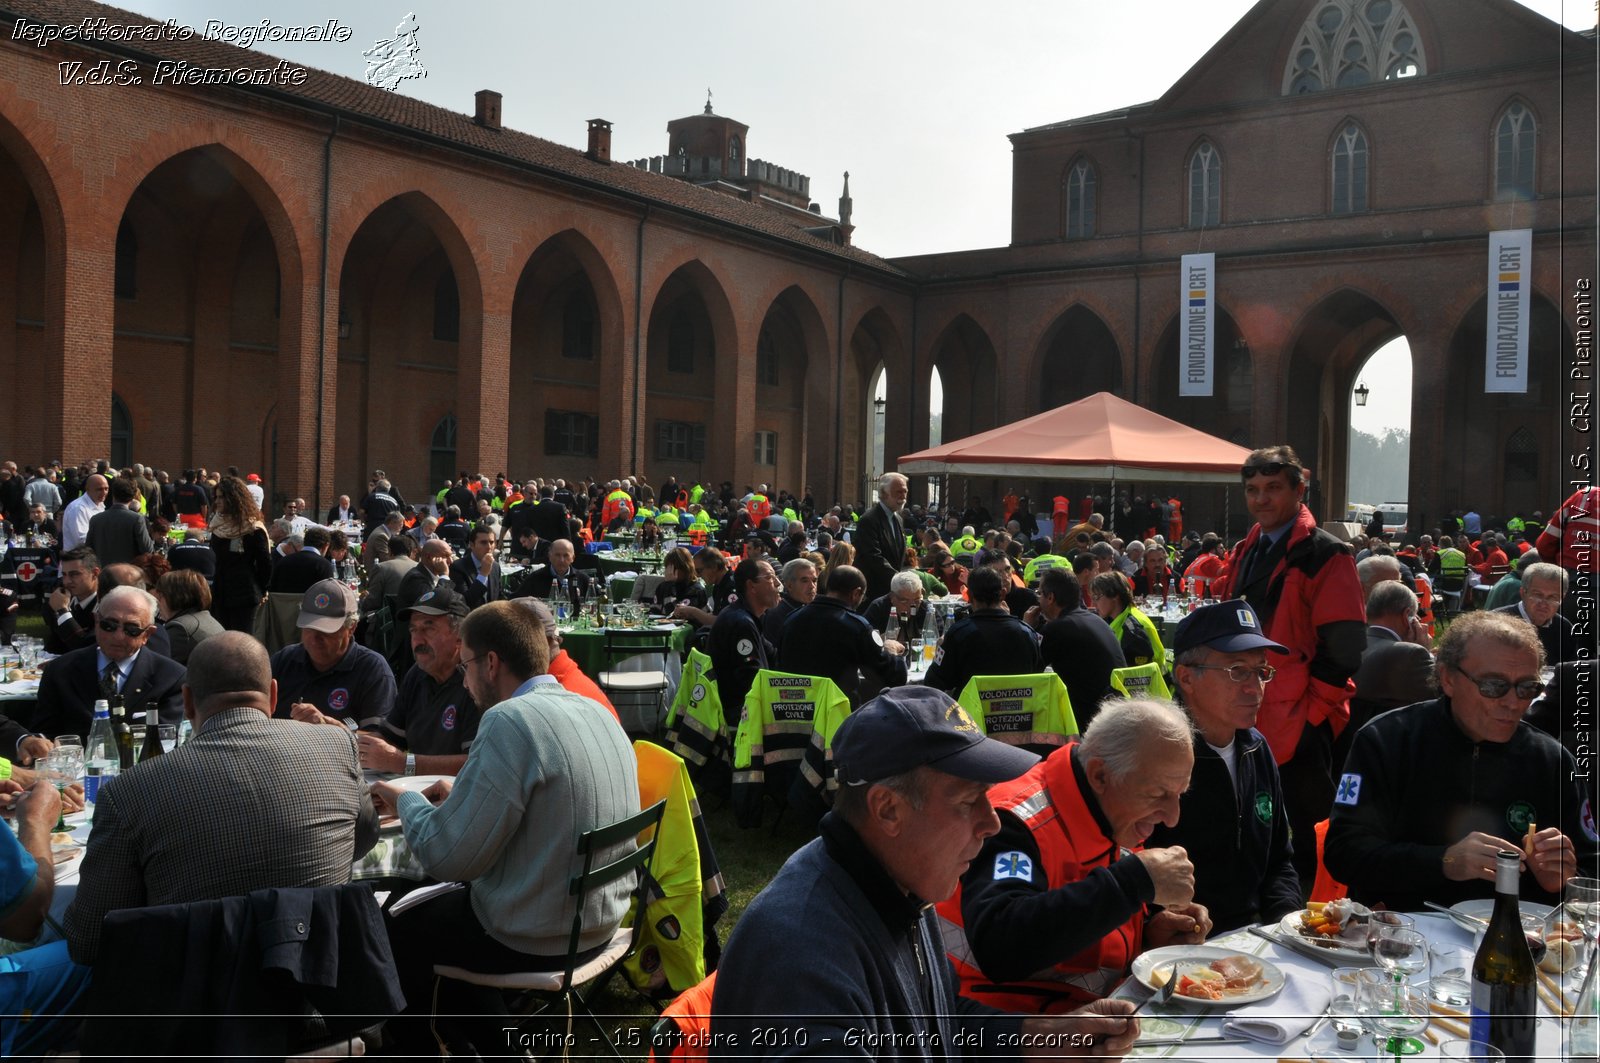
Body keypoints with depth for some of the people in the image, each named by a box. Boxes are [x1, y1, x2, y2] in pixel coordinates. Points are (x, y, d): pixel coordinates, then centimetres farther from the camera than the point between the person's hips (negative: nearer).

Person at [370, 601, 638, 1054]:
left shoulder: (510, 721, -23)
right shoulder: (597, 711, 2)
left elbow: (446, 858, -22)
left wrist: (406, 802, -4)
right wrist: (462, 794, 12)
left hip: (534, 943, -8)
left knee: (394, 931, 17)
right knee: (445, 902, 28)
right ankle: (492, 1038, 35)